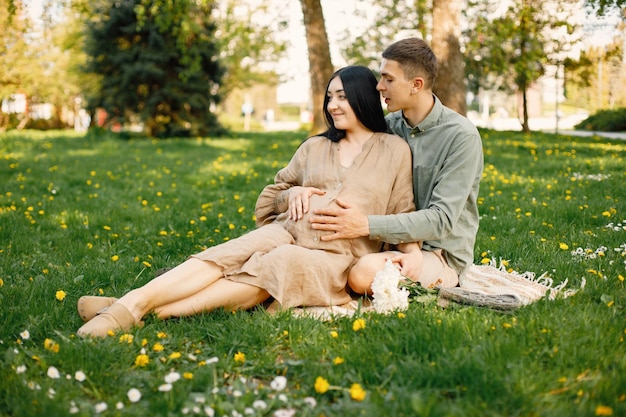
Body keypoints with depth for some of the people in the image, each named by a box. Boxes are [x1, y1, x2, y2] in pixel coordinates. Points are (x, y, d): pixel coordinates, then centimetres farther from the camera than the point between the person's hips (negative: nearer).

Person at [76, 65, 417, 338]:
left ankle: (161, 311, -44)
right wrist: (291, 193, 3)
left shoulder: (394, 150, 9)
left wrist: (412, 255, -11)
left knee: (275, 267, -35)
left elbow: (402, 216, 8)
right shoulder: (314, 147, 19)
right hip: (288, 232, 4)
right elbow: (268, 198, 25)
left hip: (335, 254, -4)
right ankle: (130, 303, -42)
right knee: (224, 257, -26)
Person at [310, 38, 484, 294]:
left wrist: (367, 225, -34)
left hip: (441, 255, -6)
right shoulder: (389, 126, 4)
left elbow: (441, 220, -23)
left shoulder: (461, 136, -16)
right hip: (396, 243, 6)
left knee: (365, 273, -34)